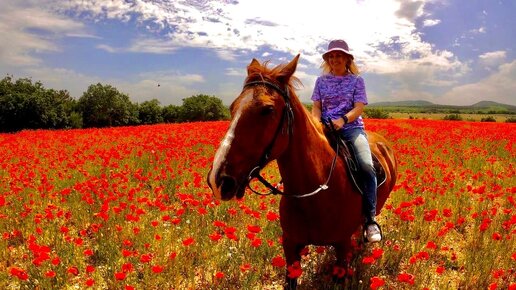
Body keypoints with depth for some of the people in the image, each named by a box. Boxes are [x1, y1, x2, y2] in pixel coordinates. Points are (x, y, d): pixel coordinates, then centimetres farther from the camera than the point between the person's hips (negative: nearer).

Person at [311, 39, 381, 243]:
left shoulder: (357, 80, 10)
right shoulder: (321, 81, 15)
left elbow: (359, 108, -1)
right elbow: (316, 107, 10)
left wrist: (343, 119, -21)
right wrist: (316, 123, -12)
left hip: (352, 127, -2)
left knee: (367, 167, -26)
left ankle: (370, 220, -17)